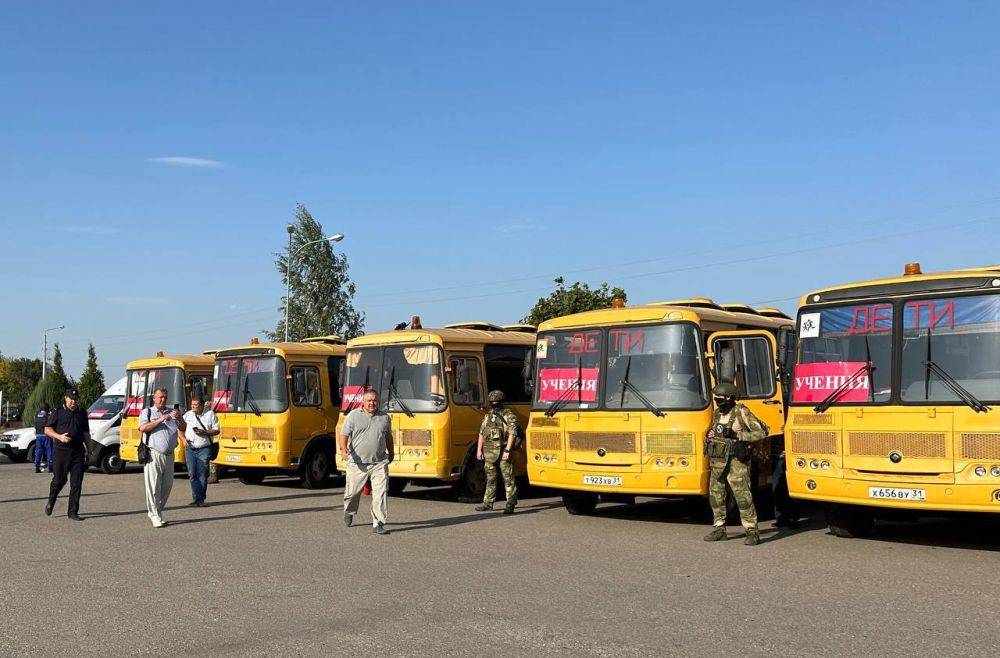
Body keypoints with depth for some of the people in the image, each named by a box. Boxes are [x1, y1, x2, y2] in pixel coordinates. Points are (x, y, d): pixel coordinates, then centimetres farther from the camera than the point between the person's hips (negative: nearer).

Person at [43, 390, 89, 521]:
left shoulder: (82, 413, 15)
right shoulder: (58, 412, 3)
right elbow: (47, 429, 3)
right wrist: (59, 436, -14)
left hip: (78, 452, 3)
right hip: (61, 451, -3)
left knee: (76, 483, -1)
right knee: (59, 480, 1)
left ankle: (73, 512, 4)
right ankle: (50, 503, 29)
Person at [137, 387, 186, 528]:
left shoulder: (171, 412, 17)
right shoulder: (147, 412, 7)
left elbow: (183, 429, 12)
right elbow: (142, 428, -10)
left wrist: (180, 418, -8)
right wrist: (160, 420, -16)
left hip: (169, 455, 5)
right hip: (154, 455, -5)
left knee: (167, 486, 8)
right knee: (154, 486, -6)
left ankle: (157, 511, 22)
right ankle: (155, 516, -2)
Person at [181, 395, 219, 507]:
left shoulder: (210, 414, 4)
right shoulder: (187, 415, 13)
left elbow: (216, 430, 3)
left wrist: (204, 432, -12)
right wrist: (183, 439, -3)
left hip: (204, 449, -3)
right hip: (190, 449, 3)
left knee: (202, 474, -4)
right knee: (192, 474, -1)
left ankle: (200, 499, 2)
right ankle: (197, 498, 4)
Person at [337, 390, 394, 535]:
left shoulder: (384, 417, 10)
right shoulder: (353, 415, 1)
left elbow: (388, 437, 23)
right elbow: (343, 435, -2)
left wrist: (391, 453, 32)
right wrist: (343, 448, -20)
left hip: (379, 463, 1)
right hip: (357, 463, -1)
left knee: (381, 492, -9)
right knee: (353, 492, 10)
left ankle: (378, 524, -6)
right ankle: (349, 512, 41)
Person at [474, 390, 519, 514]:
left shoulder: (509, 416, -4)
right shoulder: (488, 416, 15)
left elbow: (512, 434, -11)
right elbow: (482, 434, 18)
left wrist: (507, 450, -19)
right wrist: (479, 450, 12)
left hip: (503, 451, -6)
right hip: (489, 451, 6)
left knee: (508, 477, -5)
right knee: (490, 478, 11)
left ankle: (511, 503, -2)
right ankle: (488, 503, 17)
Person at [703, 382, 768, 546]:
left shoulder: (742, 412, -10)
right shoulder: (717, 414, 11)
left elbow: (761, 433, -14)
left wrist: (737, 435, -20)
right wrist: (710, 436, 5)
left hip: (736, 461, -7)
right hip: (717, 460, 7)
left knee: (742, 496, -10)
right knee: (715, 495, 10)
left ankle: (752, 532, -4)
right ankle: (719, 529, 22)